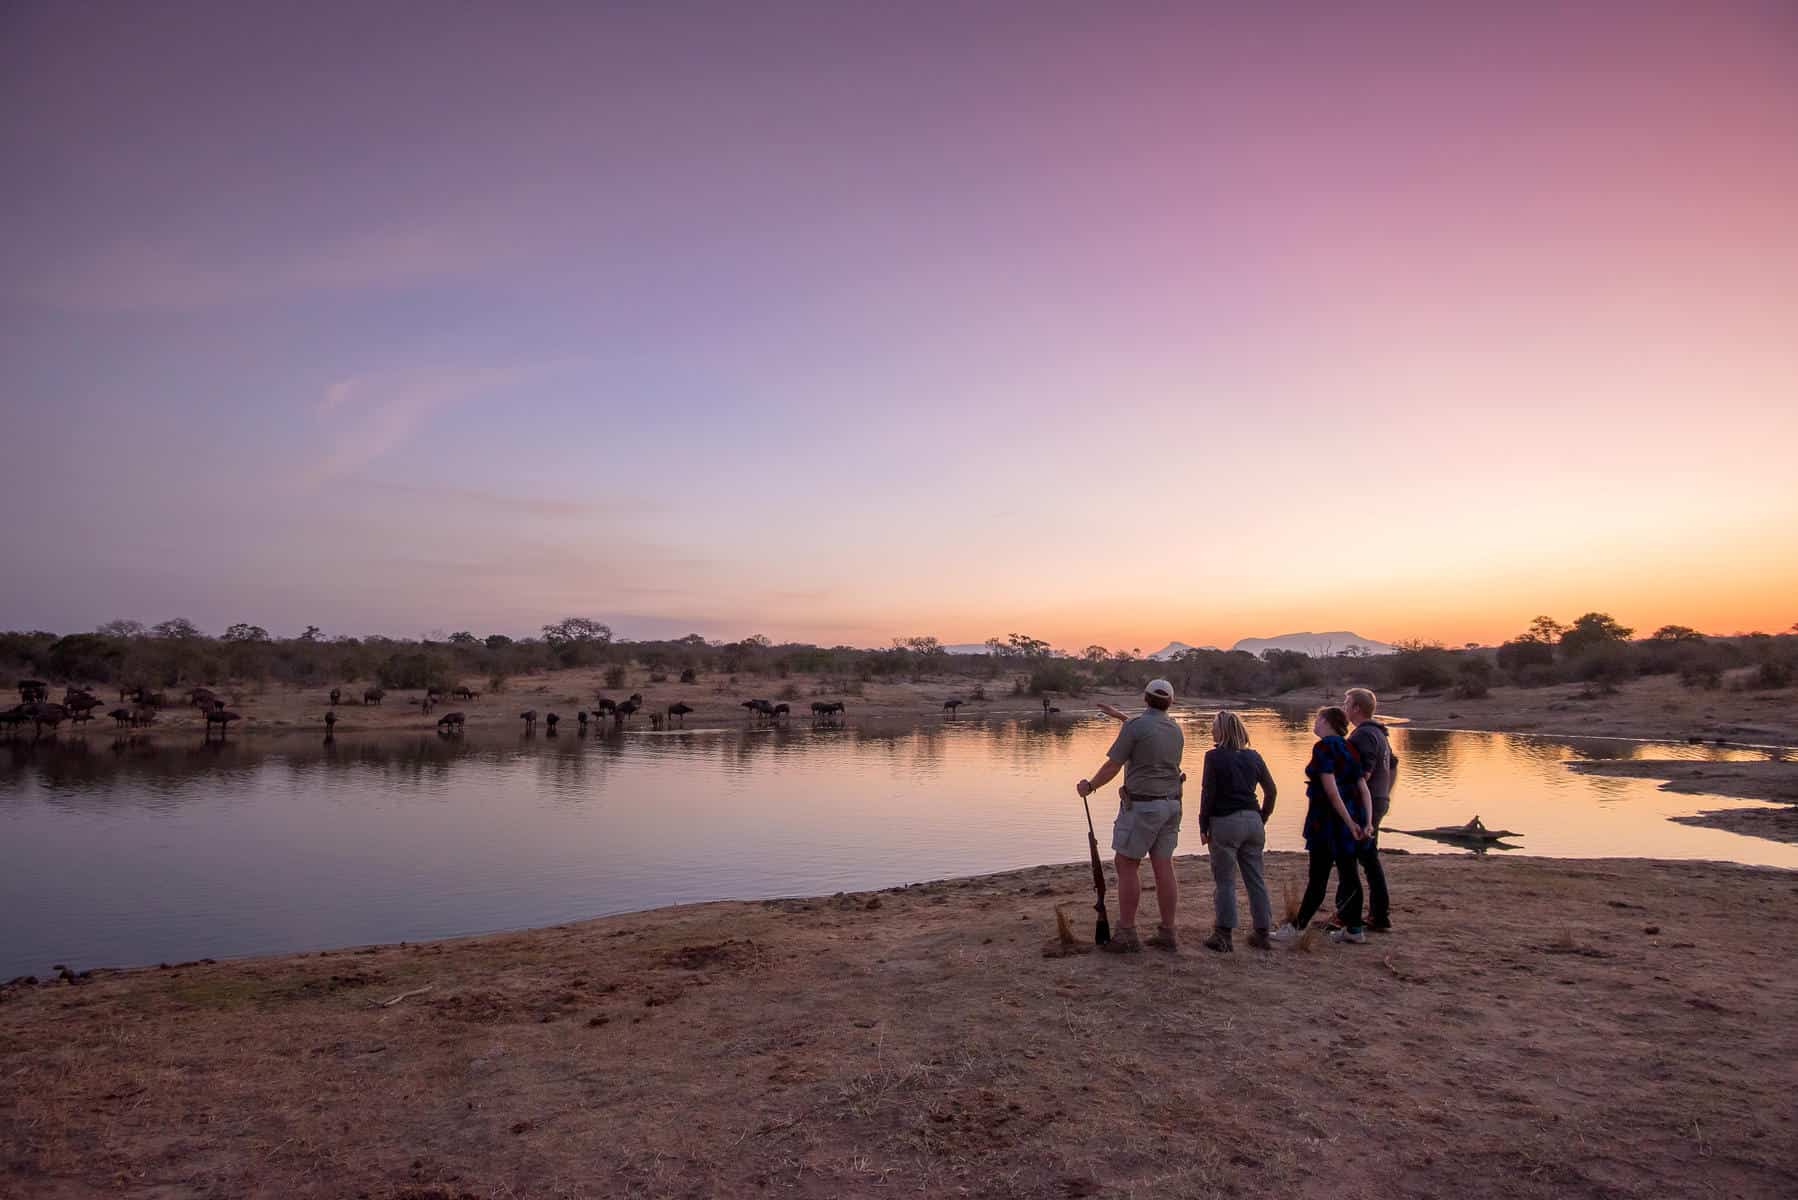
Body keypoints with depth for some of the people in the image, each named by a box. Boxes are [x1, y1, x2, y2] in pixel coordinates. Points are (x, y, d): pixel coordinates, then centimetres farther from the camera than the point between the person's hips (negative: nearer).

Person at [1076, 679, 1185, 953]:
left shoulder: (1135, 725, -12)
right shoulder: (1176, 730, 8)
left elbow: (1112, 767, -11)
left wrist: (1089, 786, 6)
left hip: (1141, 806, -6)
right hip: (1170, 804, 7)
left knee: (1127, 865, 1)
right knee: (1164, 867, 8)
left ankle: (1126, 934, 2)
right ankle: (1167, 933, 12)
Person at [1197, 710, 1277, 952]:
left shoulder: (1214, 757, -8)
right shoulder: (1253, 756, 7)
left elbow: (1208, 794, -9)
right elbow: (1271, 790, 11)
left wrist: (1203, 827, -3)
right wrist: (1262, 818, 19)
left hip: (1225, 823, -5)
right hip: (1253, 822, 5)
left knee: (1225, 880, 2)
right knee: (1255, 878, 13)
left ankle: (1224, 935, 5)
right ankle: (1262, 933, 19)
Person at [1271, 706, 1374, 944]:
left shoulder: (1322, 748, -14)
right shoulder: (1348, 749, 11)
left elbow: (1331, 790, -21)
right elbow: (1364, 790, 6)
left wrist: (1349, 822, -18)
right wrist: (1366, 822, 0)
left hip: (1327, 817, -8)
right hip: (1349, 817, 8)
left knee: (1318, 877, -2)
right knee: (1348, 875, 13)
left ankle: (1297, 927, 7)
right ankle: (1354, 928, 19)